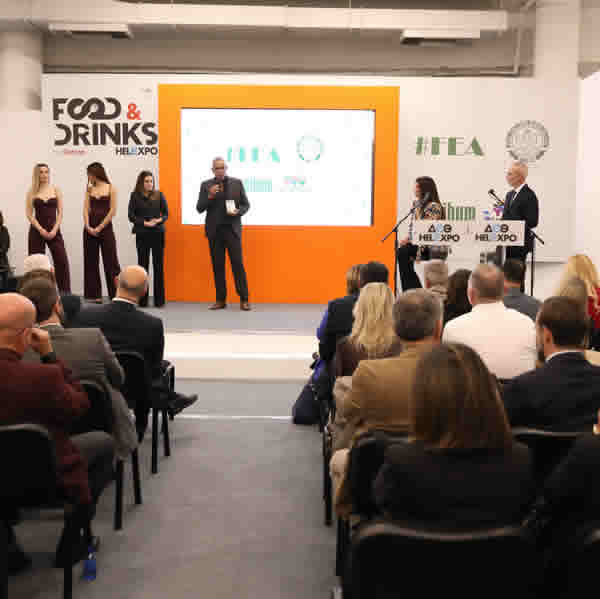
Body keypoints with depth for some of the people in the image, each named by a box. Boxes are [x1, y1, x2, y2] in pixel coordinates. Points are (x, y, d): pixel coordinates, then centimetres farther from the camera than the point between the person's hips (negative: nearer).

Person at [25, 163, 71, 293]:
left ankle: (65, 293, -2)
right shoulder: (32, 192, 3)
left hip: (54, 230, 0)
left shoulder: (56, 190, 5)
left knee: (62, 261, -7)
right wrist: (41, 230, -11)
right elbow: (29, 214, -1)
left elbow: (60, 212, 2)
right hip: (36, 231, 0)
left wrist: (54, 230, -9)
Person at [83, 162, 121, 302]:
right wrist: (88, 226, -10)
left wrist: (100, 228, -10)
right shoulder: (89, 189, 11)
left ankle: (117, 294, -1)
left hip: (106, 228, -4)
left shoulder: (111, 188, 0)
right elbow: (86, 209, 4)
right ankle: (95, 294, 11)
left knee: (111, 262, -6)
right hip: (90, 229, 4)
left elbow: (112, 211, -6)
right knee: (91, 261, 5)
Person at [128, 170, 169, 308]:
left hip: (158, 234, 1)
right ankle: (142, 300, 7)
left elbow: (166, 213, 7)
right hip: (142, 235, 0)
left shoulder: (159, 195, 6)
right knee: (143, 265, 3)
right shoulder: (135, 196, 3)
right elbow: (131, 216, -1)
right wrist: (145, 223, -13)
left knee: (158, 266, 1)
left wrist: (159, 220, -13)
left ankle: (159, 300, 5)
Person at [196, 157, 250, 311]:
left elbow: (246, 204, 7)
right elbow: (199, 208, 2)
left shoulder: (237, 183, 6)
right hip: (214, 230, 1)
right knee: (218, 266, 5)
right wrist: (209, 196, -14)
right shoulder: (206, 185, 6)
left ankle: (244, 299, 1)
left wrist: (238, 212, -13)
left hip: (232, 229, -1)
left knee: (238, 264, -4)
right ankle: (220, 300, 11)